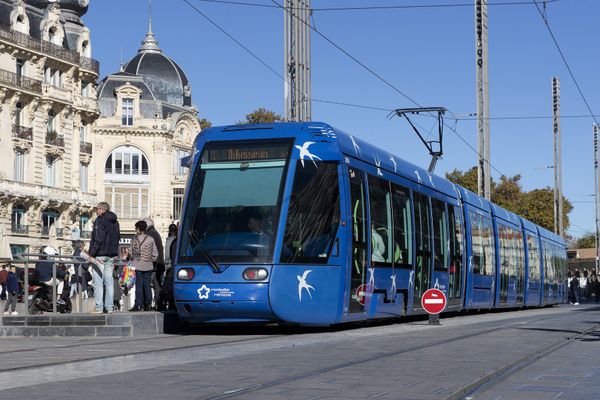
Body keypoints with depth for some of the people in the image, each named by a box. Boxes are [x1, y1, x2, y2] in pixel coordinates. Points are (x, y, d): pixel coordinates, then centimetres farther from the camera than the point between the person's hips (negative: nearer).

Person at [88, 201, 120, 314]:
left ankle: (99, 308, -7)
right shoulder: (115, 222, 14)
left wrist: (92, 253, -14)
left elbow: (98, 239, -18)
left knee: (98, 282, -5)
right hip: (111, 255, 8)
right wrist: (113, 252, 17)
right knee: (109, 281, 9)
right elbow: (117, 238, 17)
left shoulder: (100, 220, -10)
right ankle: (109, 307, 8)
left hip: (99, 255, -8)